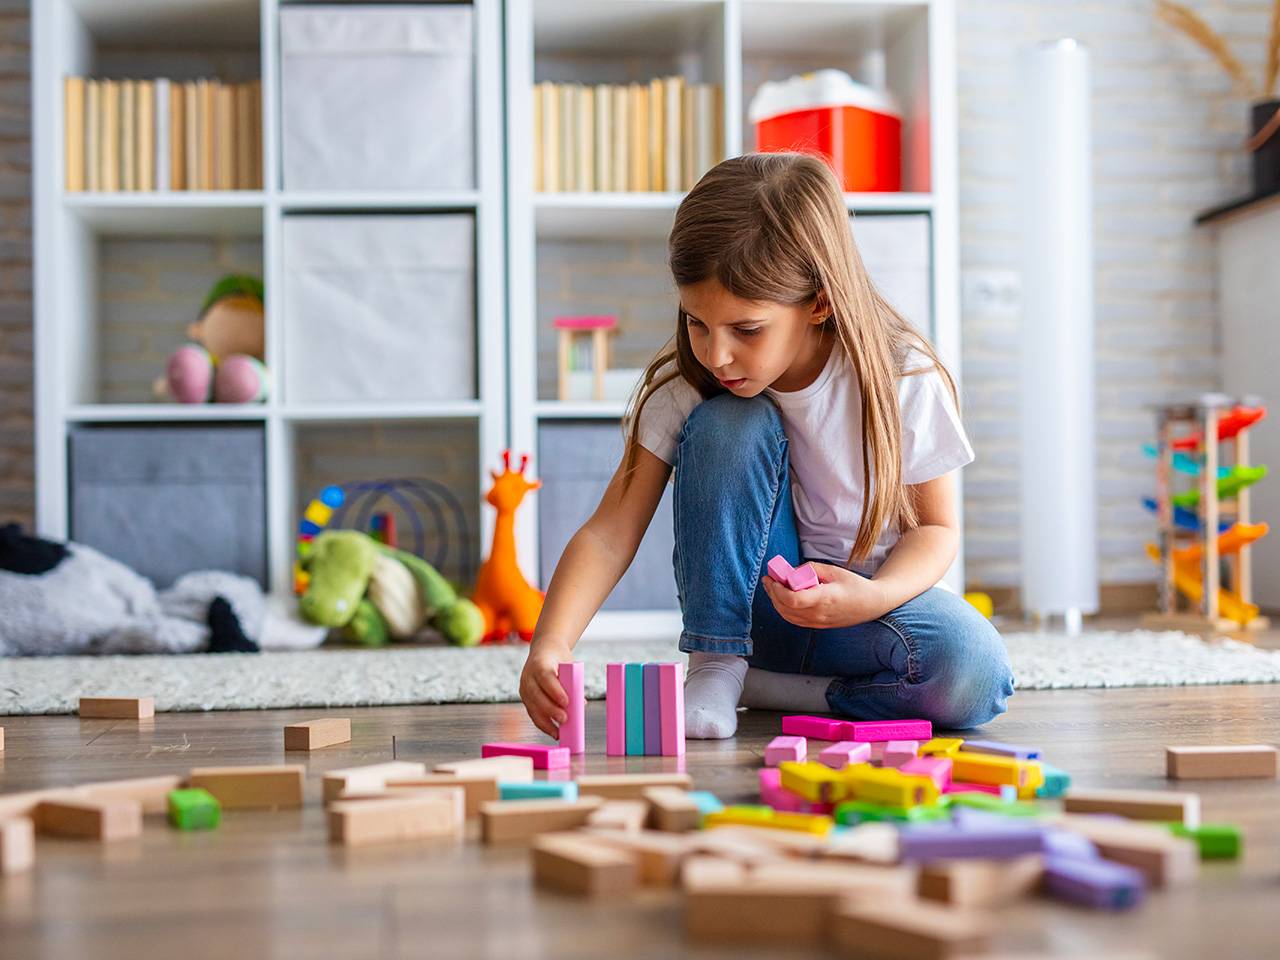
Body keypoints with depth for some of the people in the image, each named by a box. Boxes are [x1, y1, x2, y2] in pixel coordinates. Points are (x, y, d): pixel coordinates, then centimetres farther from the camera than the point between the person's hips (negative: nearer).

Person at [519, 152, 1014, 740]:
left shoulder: (905, 382, -19)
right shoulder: (682, 385, -16)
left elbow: (936, 528, -7)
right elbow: (611, 531, -19)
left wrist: (870, 598, -28)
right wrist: (550, 643, -36)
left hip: (862, 595, 0)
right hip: (745, 597, 1)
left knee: (974, 679, -32)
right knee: (727, 426, -27)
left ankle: (755, 685, -13)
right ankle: (715, 666, -15)